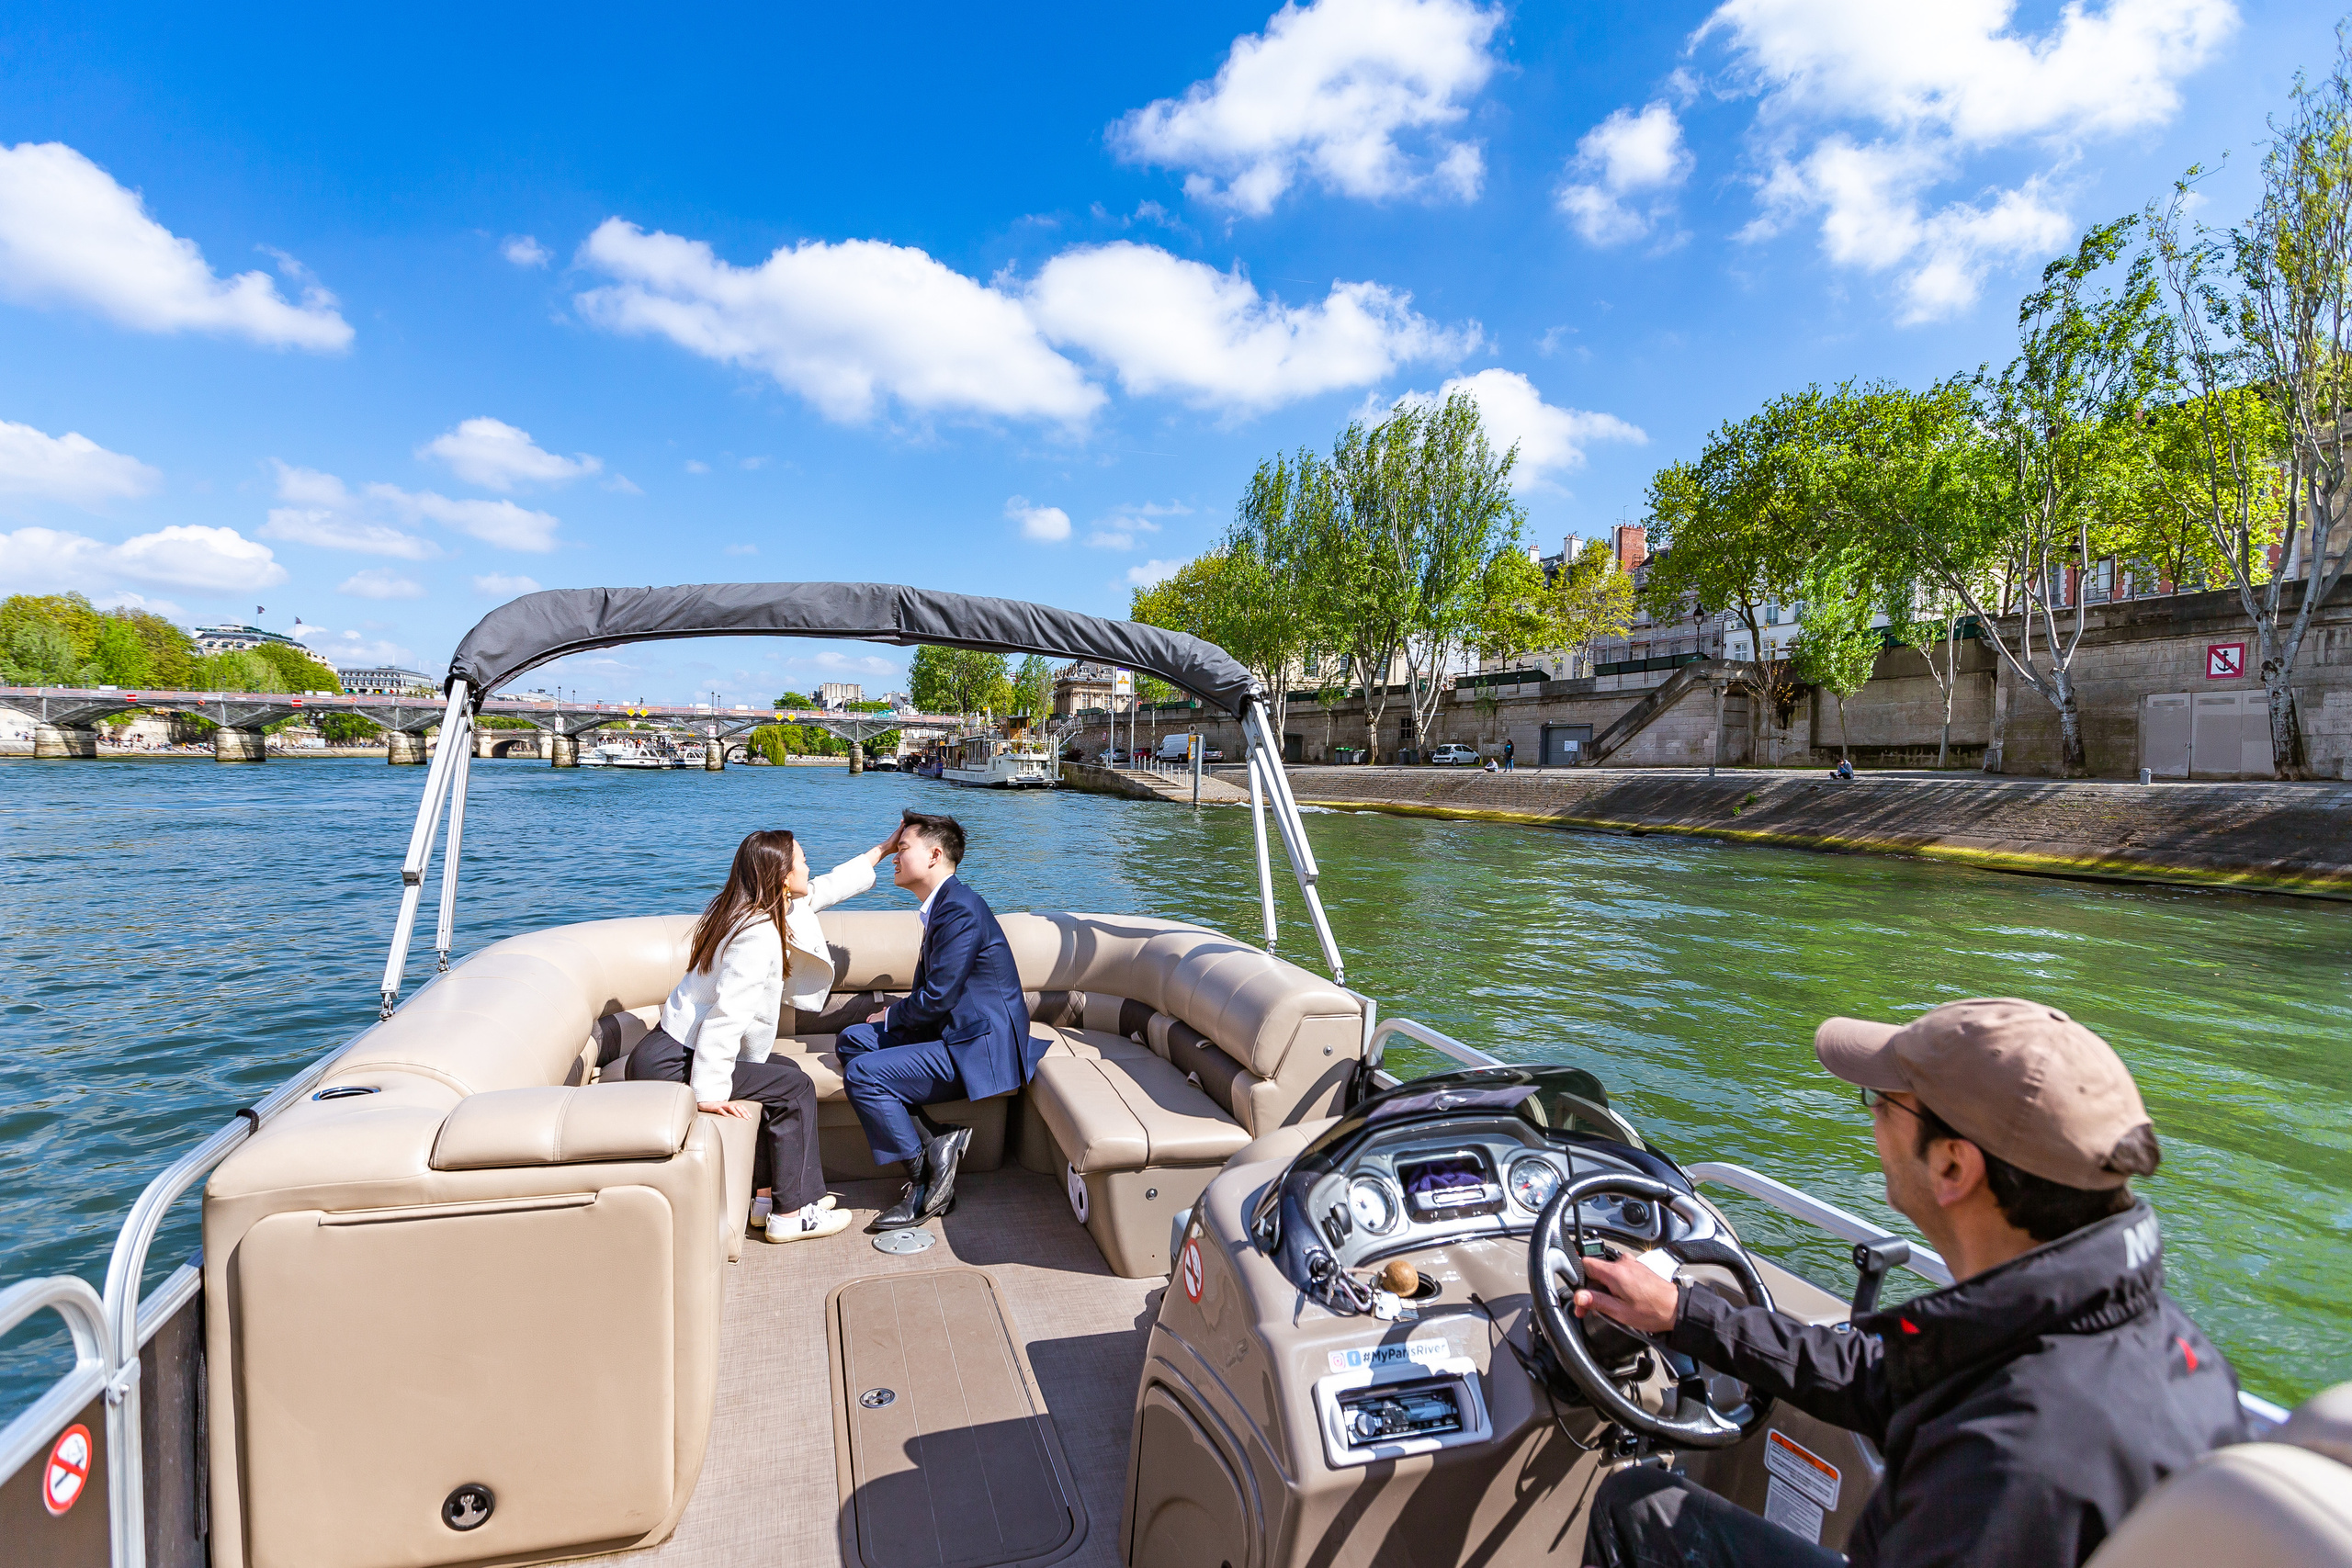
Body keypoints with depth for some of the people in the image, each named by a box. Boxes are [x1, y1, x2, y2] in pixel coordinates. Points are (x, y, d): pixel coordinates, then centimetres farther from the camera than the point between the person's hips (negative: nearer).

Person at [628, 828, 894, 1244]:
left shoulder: (763, 910, 9)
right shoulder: (761, 935, -22)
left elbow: (827, 887, 23)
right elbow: (727, 1015, -28)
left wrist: (883, 849, 29)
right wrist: (710, 1093, -27)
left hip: (675, 1049, 11)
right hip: (669, 1064, -11)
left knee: (783, 1070, 17)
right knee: (794, 1087, -8)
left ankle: (771, 1194, 19)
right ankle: (790, 1215, 2)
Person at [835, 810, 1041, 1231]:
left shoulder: (961, 910, -19)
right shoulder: (944, 905, 13)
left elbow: (937, 997, -20)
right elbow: (932, 988, 19)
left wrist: (891, 1015, -2)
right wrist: (895, 1013, 2)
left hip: (979, 1047, -11)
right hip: (954, 1031, 11)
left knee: (862, 1074, -17)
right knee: (852, 1039, 7)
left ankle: (924, 1181, -1)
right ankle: (937, 1139, -2)